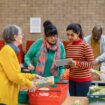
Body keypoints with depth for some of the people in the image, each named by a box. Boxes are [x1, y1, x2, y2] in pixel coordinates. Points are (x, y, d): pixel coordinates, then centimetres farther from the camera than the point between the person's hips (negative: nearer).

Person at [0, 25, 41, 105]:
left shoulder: (11, 50, 15)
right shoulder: (7, 50, -15)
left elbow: (16, 74, 20)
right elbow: (13, 75, -18)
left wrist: (32, 76, 17)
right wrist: (29, 84, -8)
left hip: (8, 95, 10)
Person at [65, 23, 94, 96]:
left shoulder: (85, 46, -13)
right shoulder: (68, 46, 6)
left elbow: (91, 64, -14)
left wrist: (77, 63, -26)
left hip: (83, 80, -6)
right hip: (72, 79, 6)